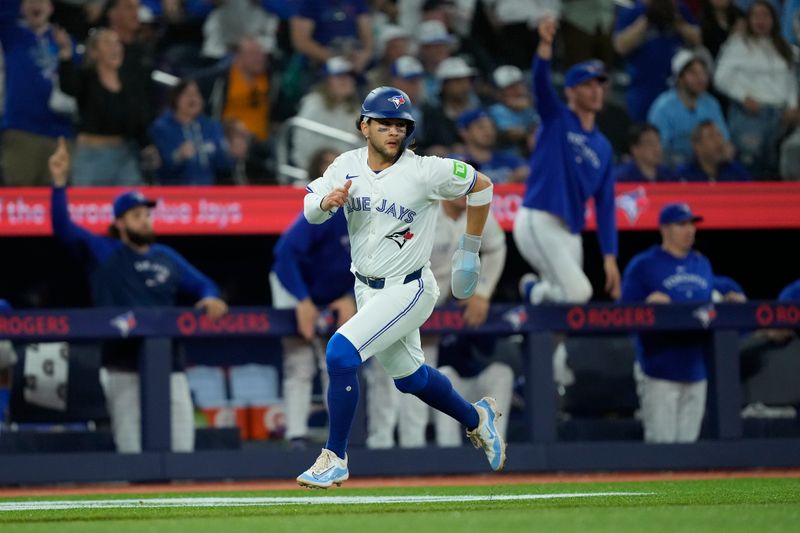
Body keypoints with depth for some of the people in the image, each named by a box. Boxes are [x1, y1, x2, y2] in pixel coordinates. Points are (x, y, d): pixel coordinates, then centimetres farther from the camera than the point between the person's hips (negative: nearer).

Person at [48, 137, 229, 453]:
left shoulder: (167, 258, 18)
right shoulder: (101, 252, 5)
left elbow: (202, 285, 20)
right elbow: (63, 228, -6)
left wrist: (211, 298, -5)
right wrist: (59, 182, -17)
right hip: (122, 364, -4)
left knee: (181, 441, 1)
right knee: (130, 446, -5)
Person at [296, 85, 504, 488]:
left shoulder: (425, 171, -18)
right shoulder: (348, 166, -4)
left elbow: (481, 186, -6)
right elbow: (311, 211, -12)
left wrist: (469, 251, -2)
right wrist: (327, 201, -36)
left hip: (408, 291, -6)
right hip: (367, 290, 7)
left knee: (341, 353, -21)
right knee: (408, 376, 22)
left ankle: (334, 458, -9)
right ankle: (475, 418, 48)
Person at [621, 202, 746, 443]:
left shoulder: (703, 264, 15)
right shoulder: (643, 265, -3)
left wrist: (728, 303, 2)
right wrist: (648, 304, -26)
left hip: (696, 369, 6)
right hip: (660, 372, -6)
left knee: (688, 441, 9)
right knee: (661, 443, -10)